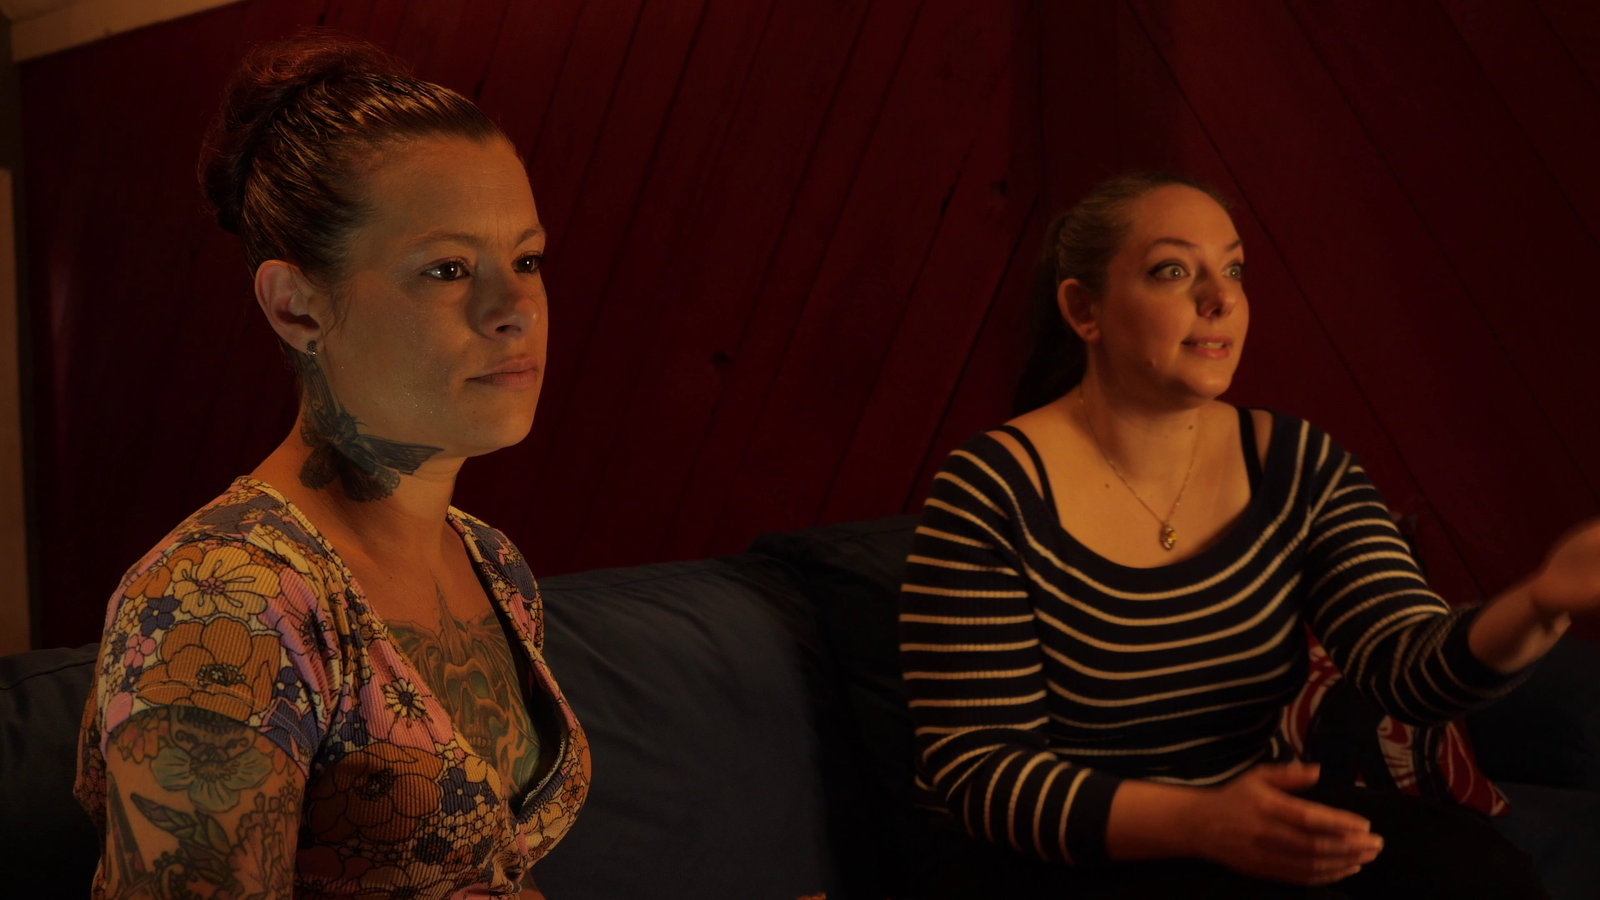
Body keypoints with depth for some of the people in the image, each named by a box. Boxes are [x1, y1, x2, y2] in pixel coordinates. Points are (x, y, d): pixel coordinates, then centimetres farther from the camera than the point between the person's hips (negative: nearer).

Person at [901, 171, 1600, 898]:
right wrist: (1201, 823, -31)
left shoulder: (1300, 467, 0)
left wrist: (1541, 603, -35)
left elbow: (1411, 669, -12)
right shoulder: (991, 493, -15)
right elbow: (974, 770, -17)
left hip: (1260, 829, 5)